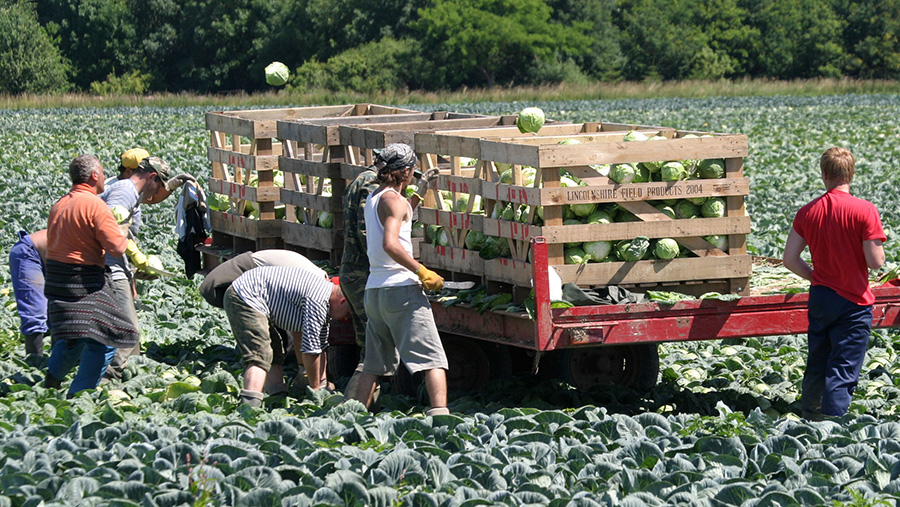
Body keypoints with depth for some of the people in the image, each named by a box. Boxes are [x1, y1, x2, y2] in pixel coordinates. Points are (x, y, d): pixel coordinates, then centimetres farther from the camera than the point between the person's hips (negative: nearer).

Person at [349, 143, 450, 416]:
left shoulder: (373, 198, 15)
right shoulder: (394, 200, -10)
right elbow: (390, 244, -24)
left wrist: (419, 193, 37)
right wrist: (422, 272, -21)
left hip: (373, 290, 8)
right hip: (401, 289, -8)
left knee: (374, 364, 16)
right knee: (433, 359, -10)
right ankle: (439, 413, -22)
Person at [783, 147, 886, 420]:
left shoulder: (808, 212, -2)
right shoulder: (864, 210, -15)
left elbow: (790, 259, -2)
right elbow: (875, 261, -17)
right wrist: (878, 250, 5)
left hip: (820, 297, 4)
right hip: (854, 303, -4)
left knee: (816, 364, 19)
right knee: (843, 370, -1)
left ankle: (810, 419, 30)